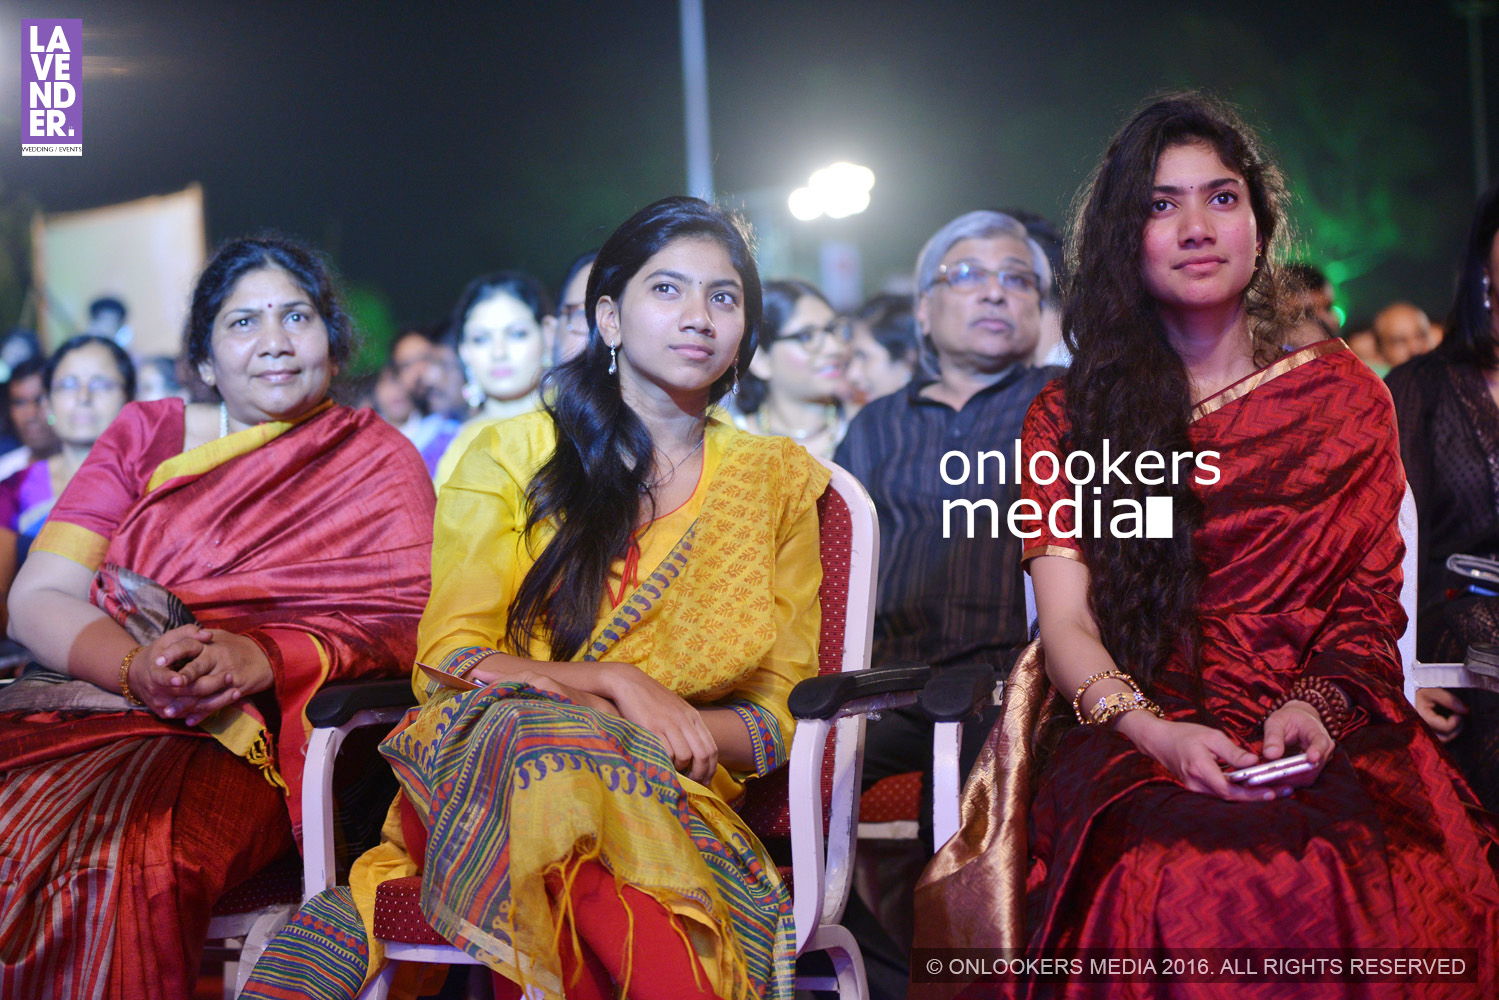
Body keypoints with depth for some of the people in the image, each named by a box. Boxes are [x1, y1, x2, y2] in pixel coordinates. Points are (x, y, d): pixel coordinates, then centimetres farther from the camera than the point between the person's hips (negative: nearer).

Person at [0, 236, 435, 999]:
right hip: (83, 704, 3)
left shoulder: (377, 460, 10)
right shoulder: (143, 436, 16)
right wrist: (132, 665, -14)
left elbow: (410, 623, -2)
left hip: (237, 742, -3)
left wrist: (265, 657, -20)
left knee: (120, 858, -34)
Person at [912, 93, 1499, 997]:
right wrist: (1156, 733, -17)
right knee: (1173, 889, -36)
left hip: (1326, 743, 1)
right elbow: (1066, 626, 2)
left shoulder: (1344, 392, 14)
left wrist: (1314, 704, -11)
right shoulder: (1069, 416, 12)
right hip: (1135, 747, -1)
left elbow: (1371, 601, 11)